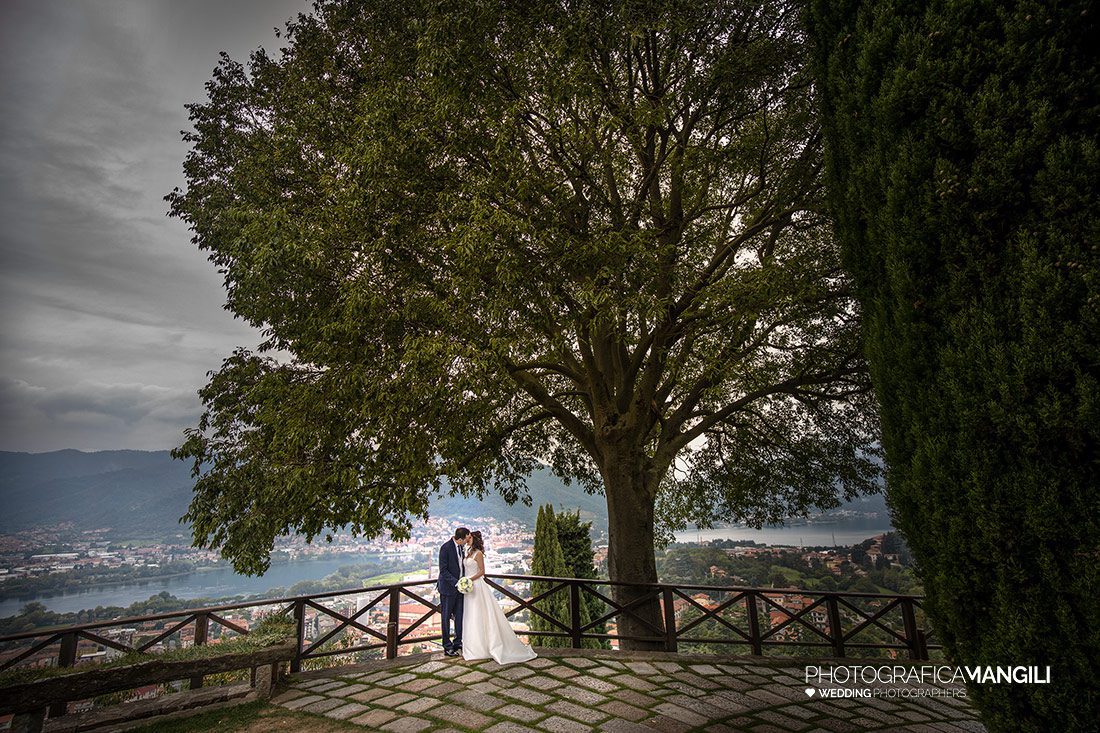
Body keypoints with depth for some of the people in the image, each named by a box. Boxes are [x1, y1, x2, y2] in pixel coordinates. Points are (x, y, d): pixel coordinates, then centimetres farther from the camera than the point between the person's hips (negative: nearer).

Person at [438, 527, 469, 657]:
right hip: (448, 587, -7)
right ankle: (447, 647, 17)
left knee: (460, 616, 14)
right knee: (446, 617, 6)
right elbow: (443, 570, -20)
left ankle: (458, 642, 28)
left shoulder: (462, 546, 1)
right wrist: (456, 583, -24)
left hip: (460, 586, 7)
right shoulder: (446, 547, -20)